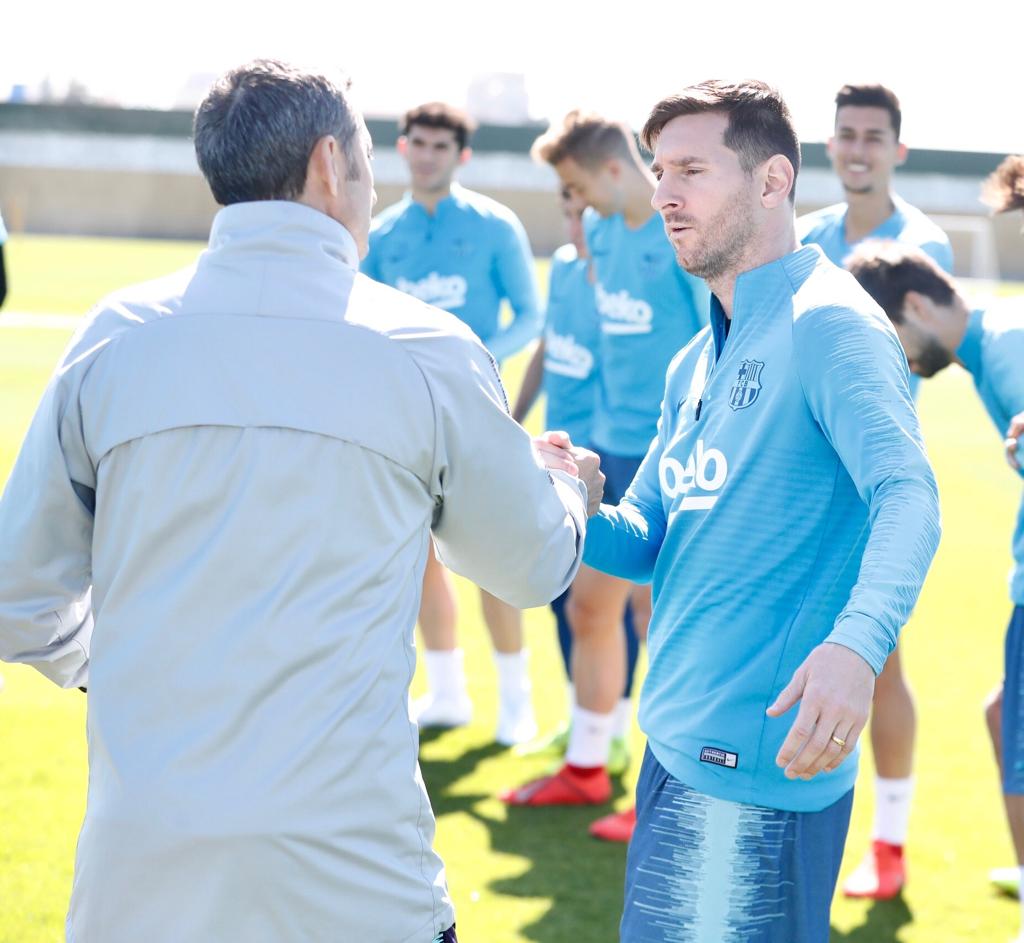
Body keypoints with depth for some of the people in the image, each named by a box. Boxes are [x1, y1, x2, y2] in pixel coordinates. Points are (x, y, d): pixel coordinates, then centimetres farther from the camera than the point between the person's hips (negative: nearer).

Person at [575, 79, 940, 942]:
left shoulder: (828, 326, -13)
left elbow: (907, 497, -27)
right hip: (676, 744, 9)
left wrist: (856, 644, -45)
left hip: (760, 765, -9)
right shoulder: (697, 362, 17)